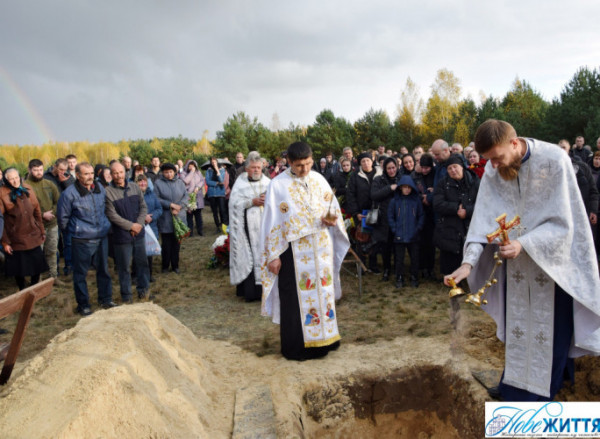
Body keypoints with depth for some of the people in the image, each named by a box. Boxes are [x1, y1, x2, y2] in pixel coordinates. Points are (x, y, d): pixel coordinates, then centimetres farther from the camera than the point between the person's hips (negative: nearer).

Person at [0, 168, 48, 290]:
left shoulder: (27, 189, 2)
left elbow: (37, 211, 8)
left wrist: (42, 231, 8)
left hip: (34, 237, 3)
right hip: (16, 240, -3)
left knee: (37, 265, 9)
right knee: (19, 267, 9)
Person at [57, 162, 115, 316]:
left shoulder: (100, 189, 2)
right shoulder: (69, 193, -14)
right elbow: (62, 217, -4)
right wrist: (73, 230, 7)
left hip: (102, 238, 5)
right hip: (82, 240, -5)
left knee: (103, 269, 16)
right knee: (80, 274, 7)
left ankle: (105, 299, 32)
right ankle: (83, 305, 21)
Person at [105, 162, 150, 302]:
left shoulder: (134, 187, 4)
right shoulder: (108, 192, -11)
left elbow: (143, 207, 5)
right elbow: (112, 215, -14)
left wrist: (139, 224, -8)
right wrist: (131, 226, -14)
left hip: (139, 233, 4)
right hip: (121, 236, -4)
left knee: (142, 262, 14)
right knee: (124, 267, 6)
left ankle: (143, 289, 30)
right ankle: (126, 295, 20)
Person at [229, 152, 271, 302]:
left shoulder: (267, 182, 10)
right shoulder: (240, 183, 2)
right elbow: (234, 203, -6)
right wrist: (252, 202, -15)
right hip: (247, 227, -3)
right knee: (248, 257, -3)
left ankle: (264, 288, 12)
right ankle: (250, 290, 2)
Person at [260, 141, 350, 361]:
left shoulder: (319, 180, 4)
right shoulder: (278, 185, -9)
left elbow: (333, 207, 13)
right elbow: (271, 222, -7)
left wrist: (333, 219, -11)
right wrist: (273, 256, -9)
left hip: (321, 249, 5)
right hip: (294, 251, -4)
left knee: (323, 291, 13)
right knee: (296, 298, 3)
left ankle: (323, 337, 29)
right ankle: (296, 346, 17)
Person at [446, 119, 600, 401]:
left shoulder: (554, 160, -22)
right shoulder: (493, 170, -9)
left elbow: (562, 222, -20)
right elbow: (483, 218, -13)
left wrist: (524, 243, -33)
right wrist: (468, 262, -24)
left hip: (552, 261, -4)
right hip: (516, 260, 4)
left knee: (549, 327, 7)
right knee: (516, 323, 14)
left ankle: (542, 391, 23)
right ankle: (514, 383, 30)